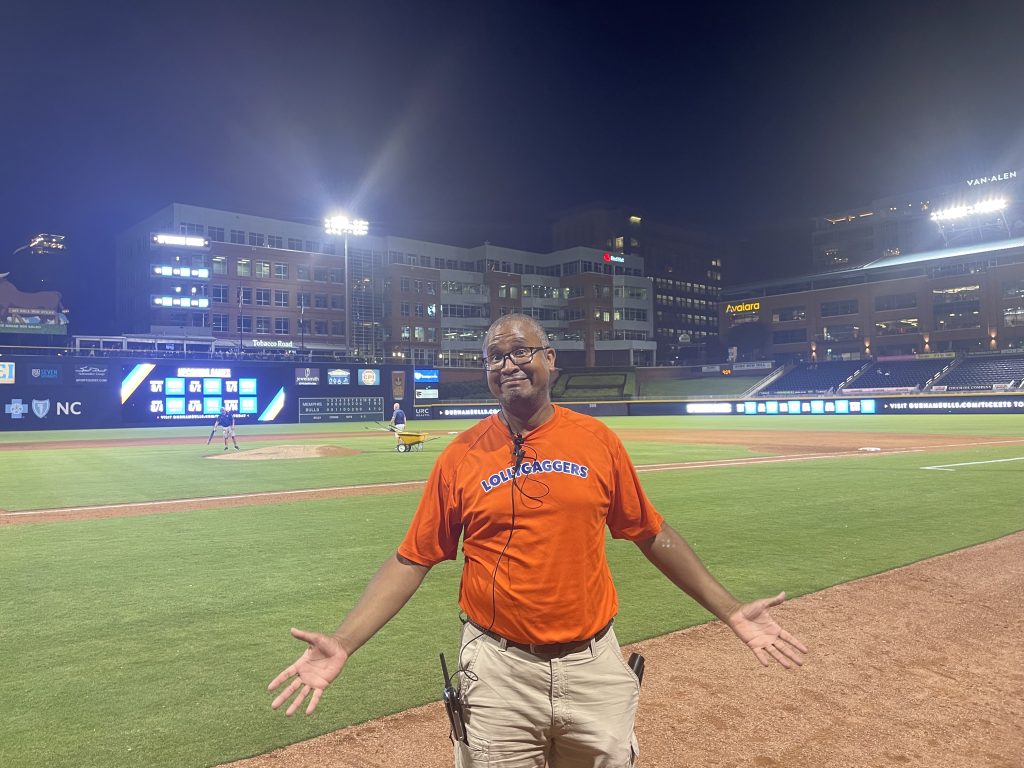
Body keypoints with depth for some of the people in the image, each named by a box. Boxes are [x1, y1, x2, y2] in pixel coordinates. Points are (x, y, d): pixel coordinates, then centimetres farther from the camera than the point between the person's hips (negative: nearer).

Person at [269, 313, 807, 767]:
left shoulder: (598, 440, -2)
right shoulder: (461, 455, -4)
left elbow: (652, 535, 6)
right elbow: (413, 559, -2)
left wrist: (731, 612, 4)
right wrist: (343, 643, -11)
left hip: (594, 664, 1)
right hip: (499, 669, -1)